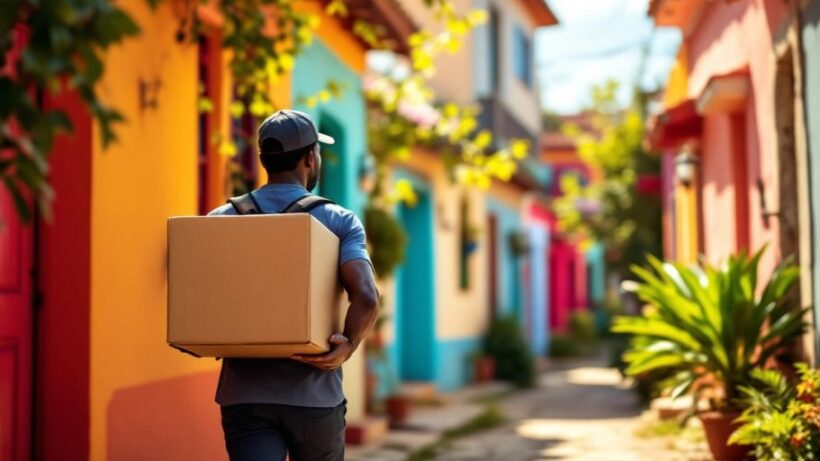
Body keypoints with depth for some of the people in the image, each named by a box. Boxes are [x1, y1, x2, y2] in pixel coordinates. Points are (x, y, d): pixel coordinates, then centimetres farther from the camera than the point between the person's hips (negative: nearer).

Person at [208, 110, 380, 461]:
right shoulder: (340, 222, -2)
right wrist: (348, 347, -10)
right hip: (315, 396, -1)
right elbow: (366, 297, -20)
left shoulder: (221, 219, 5)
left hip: (245, 396, 1)